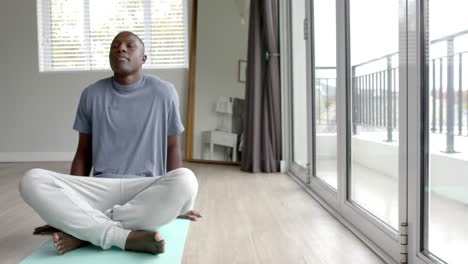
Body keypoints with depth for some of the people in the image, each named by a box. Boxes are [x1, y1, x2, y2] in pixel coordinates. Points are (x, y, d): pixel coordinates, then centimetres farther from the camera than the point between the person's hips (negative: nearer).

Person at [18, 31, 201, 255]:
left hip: (146, 191, -1)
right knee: (31, 181, -24)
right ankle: (126, 236, -28)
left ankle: (84, 231, -23)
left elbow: (172, 146, 8)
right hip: (100, 189, 2)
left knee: (185, 181, -36)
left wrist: (173, 203, 5)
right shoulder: (91, 95, 7)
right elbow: (83, 152, 11)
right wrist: (67, 206, 6)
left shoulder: (163, 93, 1)